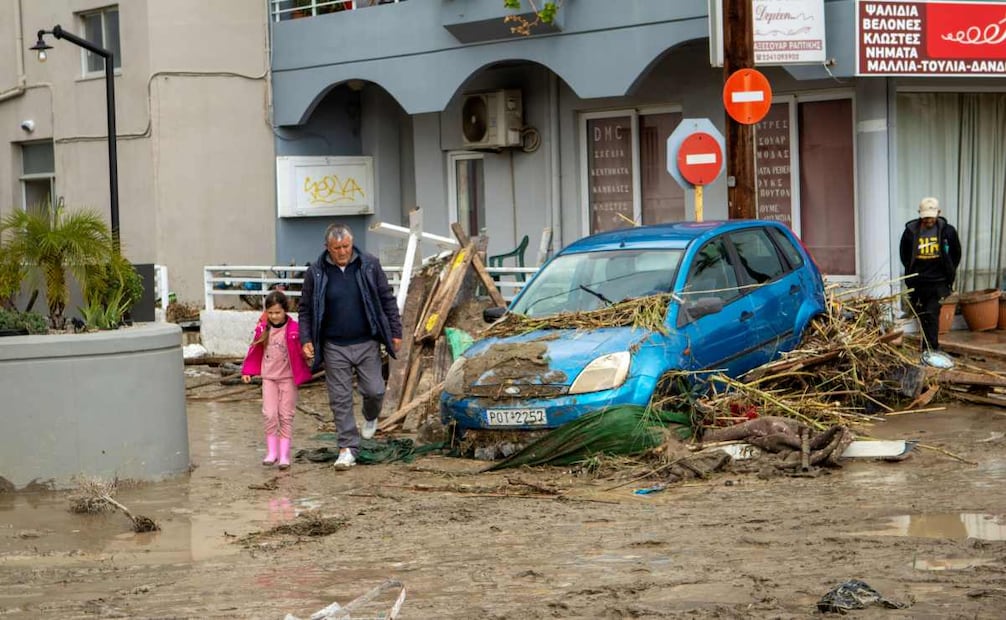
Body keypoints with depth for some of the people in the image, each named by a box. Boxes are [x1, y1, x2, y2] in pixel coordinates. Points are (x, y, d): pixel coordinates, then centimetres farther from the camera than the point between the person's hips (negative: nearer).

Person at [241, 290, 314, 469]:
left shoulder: (293, 329, -11)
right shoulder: (263, 328, 0)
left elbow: (301, 350, -14)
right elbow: (255, 350, 9)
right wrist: (247, 371, 10)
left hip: (288, 378, -3)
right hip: (269, 377, 3)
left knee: (286, 416, 1)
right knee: (269, 414, -4)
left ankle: (284, 455, 6)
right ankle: (271, 452, 6)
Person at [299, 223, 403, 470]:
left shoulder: (369, 265, -1)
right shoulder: (316, 272, -1)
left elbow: (387, 299, 6)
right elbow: (306, 309, 6)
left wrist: (395, 332, 5)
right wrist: (306, 339, -3)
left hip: (367, 343, 0)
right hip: (335, 347, 0)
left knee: (374, 391, 0)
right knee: (340, 399, 0)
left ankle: (371, 418, 35)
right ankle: (347, 449, 6)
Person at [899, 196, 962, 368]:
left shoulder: (947, 231, -7)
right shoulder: (910, 231, -6)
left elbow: (956, 254, 8)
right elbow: (904, 255, 10)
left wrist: (949, 273, 6)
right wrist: (912, 271, 5)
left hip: (938, 282, -2)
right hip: (917, 282, 2)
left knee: (931, 315, -11)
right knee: (922, 316, 10)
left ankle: (929, 350, -12)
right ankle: (930, 349, 21)